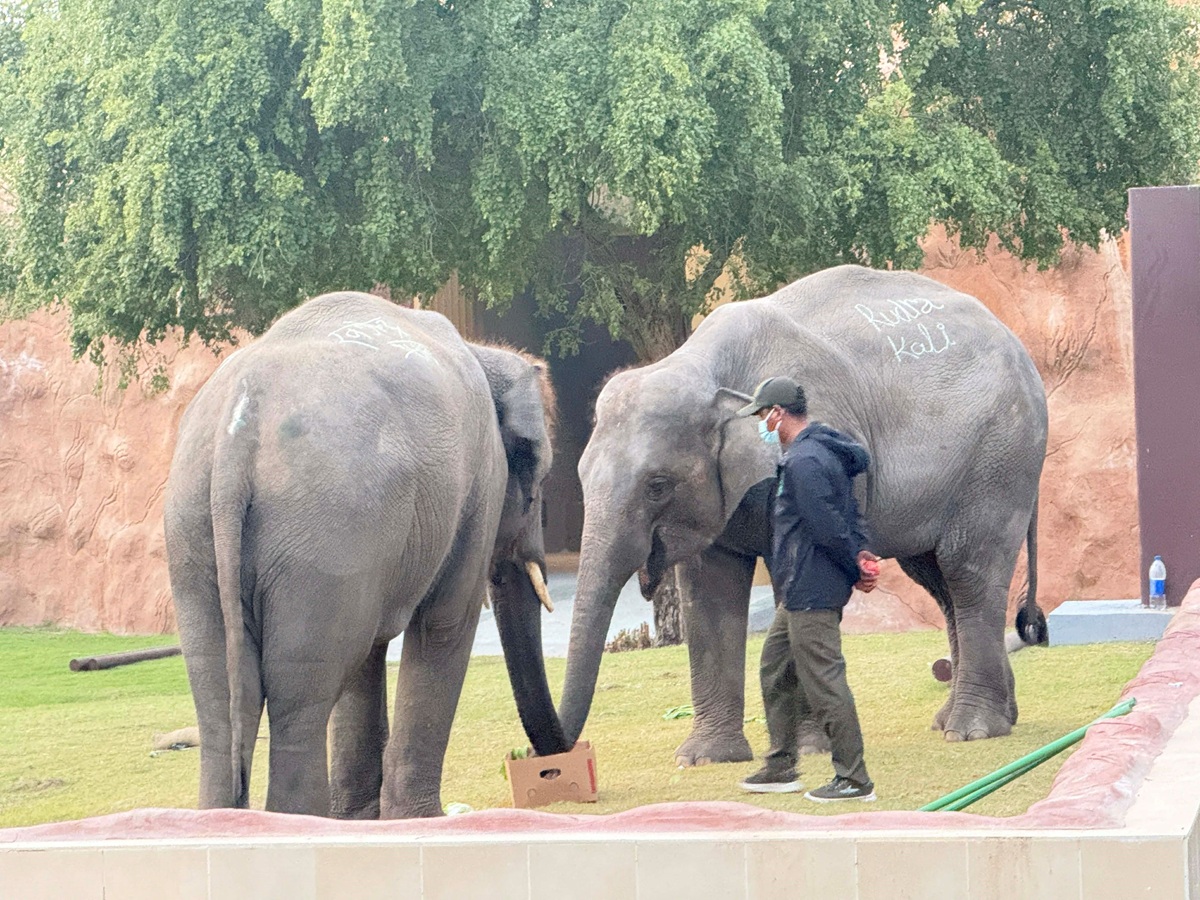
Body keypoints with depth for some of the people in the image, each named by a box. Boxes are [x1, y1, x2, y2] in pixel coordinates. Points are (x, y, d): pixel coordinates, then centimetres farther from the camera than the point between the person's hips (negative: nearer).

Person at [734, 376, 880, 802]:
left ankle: (854, 780, -3)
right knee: (776, 672, 19)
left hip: (812, 594, -11)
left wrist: (856, 568, -10)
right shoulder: (821, 452, 16)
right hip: (798, 593, 11)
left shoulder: (804, 462, -19)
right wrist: (861, 553, 4)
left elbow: (829, 527, -22)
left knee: (824, 683, -7)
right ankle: (780, 767, 27)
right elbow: (848, 514, 18)